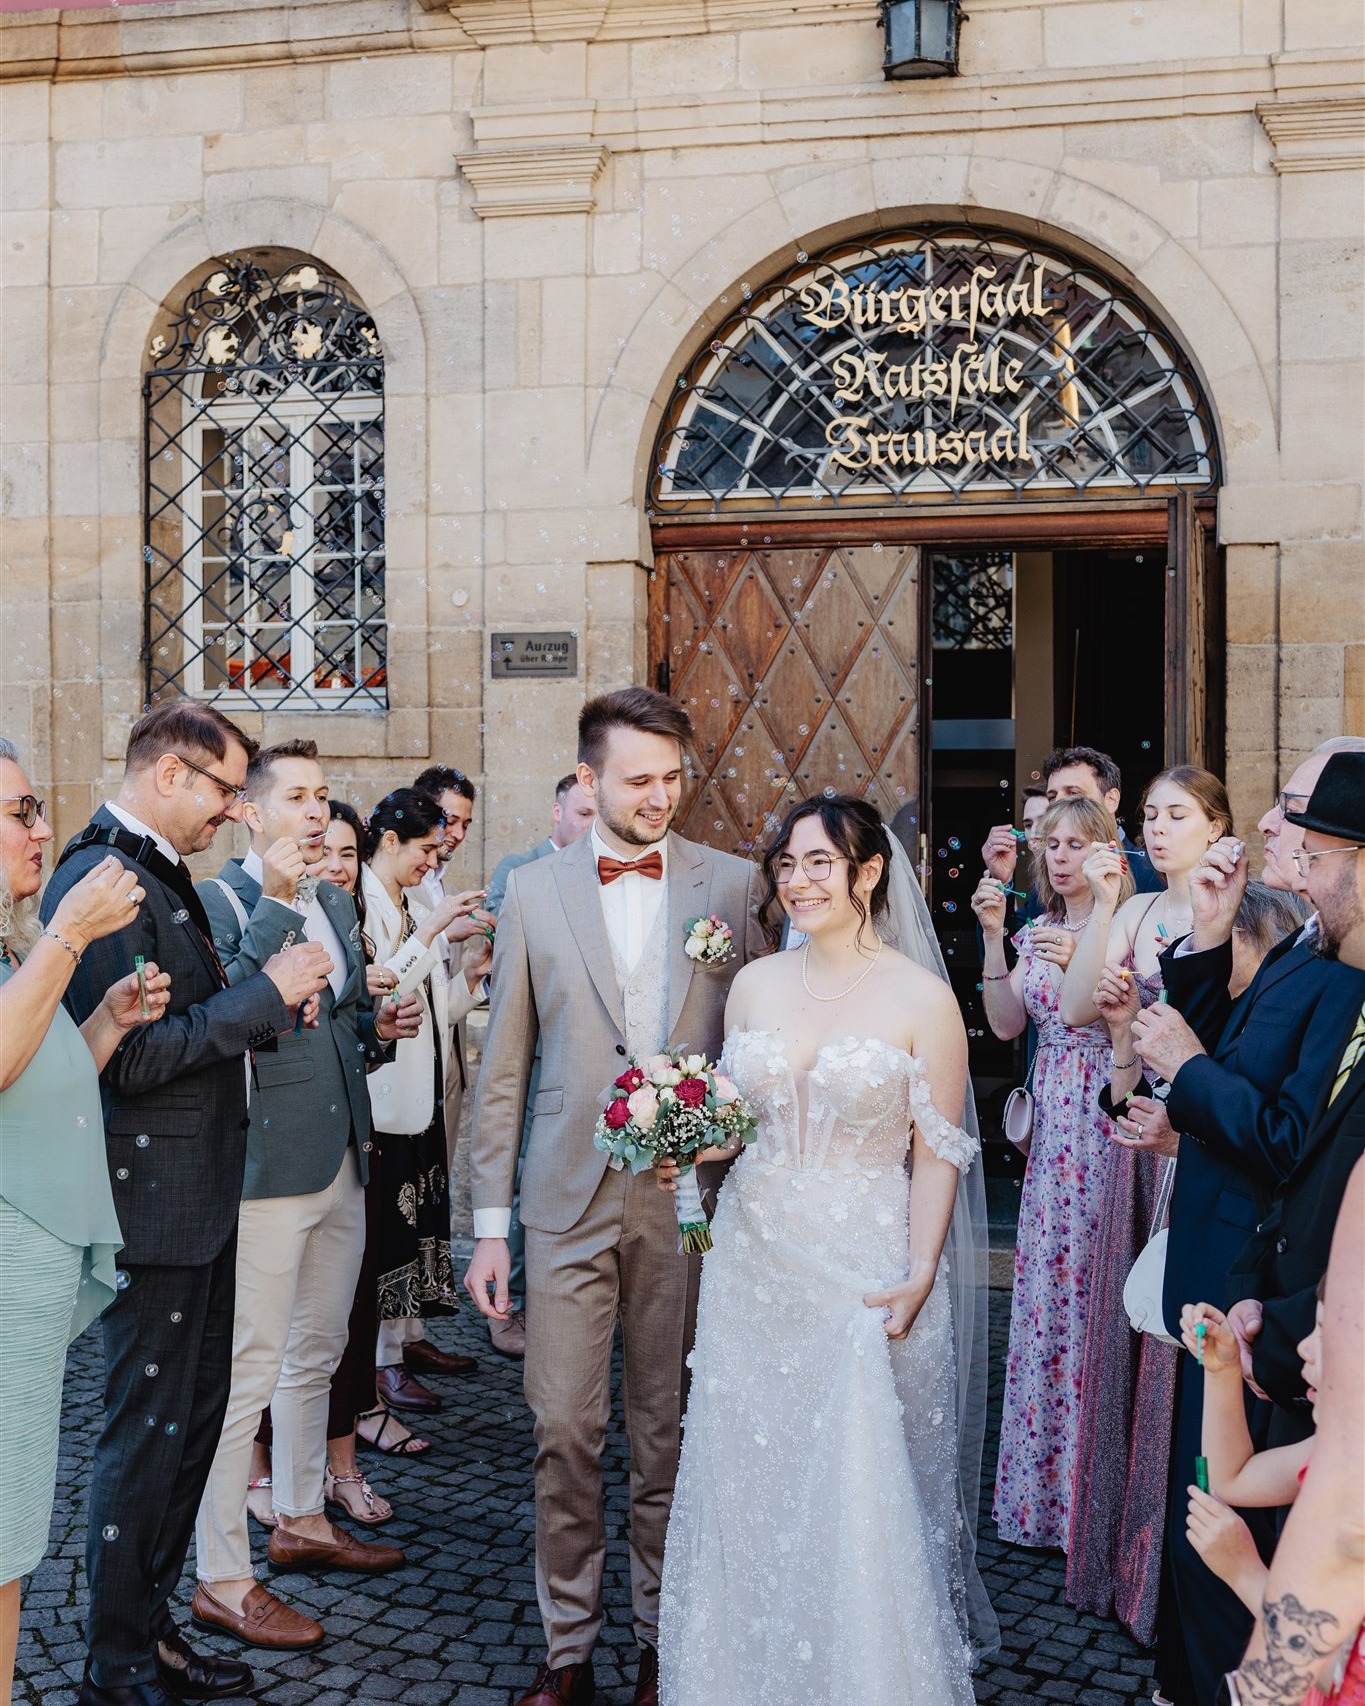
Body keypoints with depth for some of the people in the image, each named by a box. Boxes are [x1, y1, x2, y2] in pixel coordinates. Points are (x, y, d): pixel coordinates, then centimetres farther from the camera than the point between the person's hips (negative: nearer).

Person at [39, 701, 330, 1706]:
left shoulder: (161, 872, 12)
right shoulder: (104, 880, -19)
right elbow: (125, 1059, -25)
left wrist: (271, 1011, 5)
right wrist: (264, 993, -20)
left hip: (201, 1196, 10)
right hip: (156, 1199, -10)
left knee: (195, 1416, 18)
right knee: (147, 1432, 3)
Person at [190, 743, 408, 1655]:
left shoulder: (336, 901, 14)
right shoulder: (218, 901, -11)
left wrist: (380, 1029, 2)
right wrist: (275, 904, -26)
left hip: (342, 1165, 9)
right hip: (267, 1170, -8)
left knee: (316, 1354, 20)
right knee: (246, 1372, -3)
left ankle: (301, 1520, 38)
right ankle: (222, 1581, 9)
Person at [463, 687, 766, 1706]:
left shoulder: (734, 884, 2)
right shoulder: (533, 893, 3)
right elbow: (503, 1071, 5)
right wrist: (491, 1224, 3)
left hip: (688, 1199, 0)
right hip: (570, 1202, 0)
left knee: (672, 1433, 10)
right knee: (565, 1433, 4)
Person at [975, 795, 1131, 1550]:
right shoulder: (1041, 931, 12)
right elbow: (1006, 1023, 4)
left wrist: (1083, 963, -26)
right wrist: (993, 937, -6)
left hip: (1111, 1124, -6)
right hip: (1054, 1128, 6)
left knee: (1097, 1291, -3)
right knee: (1047, 1290, 9)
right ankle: (1047, 1489, 23)